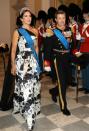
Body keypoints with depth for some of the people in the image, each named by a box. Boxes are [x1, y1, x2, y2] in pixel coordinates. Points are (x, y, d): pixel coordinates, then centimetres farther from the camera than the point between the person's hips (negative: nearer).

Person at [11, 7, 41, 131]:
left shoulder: (35, 30, 8)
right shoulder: (17, 32, -4)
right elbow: (13, 50, -4)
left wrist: (36, 59, 14)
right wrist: (13, 65, -6)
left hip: (33, 61, 5)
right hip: (22, 61, -5)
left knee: (33, 84, 10)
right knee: (24, 85, -5)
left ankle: (32, 108, 28)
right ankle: (29, 112, 5)